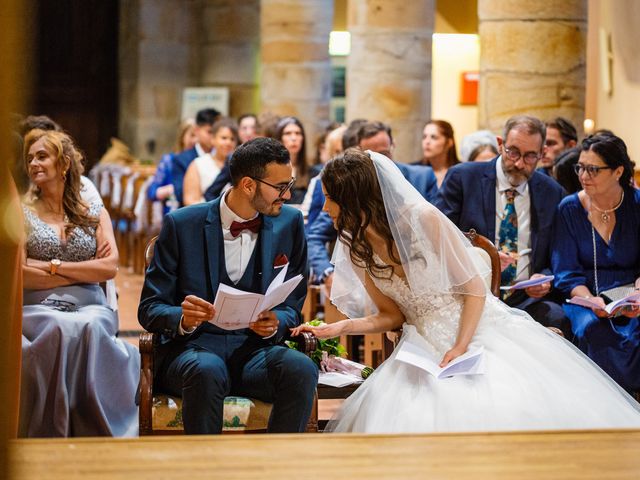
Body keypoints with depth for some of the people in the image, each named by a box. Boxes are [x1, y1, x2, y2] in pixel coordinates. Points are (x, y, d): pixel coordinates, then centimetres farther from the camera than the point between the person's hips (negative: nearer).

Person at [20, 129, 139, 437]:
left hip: (90, 307, 2)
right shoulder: (22, 212, 13)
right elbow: (18, 272, -2)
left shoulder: (95, 214, 18)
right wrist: (86, 270, -2)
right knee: (66, 328, -38)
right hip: (37, 308, -1)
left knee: (90, 327, -37)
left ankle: (98, 431, -33)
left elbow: (110, 267, 4)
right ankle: (58, 432, -33)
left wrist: (53, 266, -3)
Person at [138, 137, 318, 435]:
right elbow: (149, 309, 0)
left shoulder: (289, 224, 7)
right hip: (192, 346, -2)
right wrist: (183, 319, -22)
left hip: (255, 348, 2)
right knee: (207, 370, -38)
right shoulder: (182, 225, -1)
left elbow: (293, 308, 11)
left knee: (301, 369, -31)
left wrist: (275, 323, -13)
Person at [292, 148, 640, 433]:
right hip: (426, 351, 4)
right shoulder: (355, 250, 3)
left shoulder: (423, 219, -14)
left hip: (478, 330, -4)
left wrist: (460, 348, -20)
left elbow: (475, 290, -10)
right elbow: (391, 315, 10)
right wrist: (337, 329, -5)